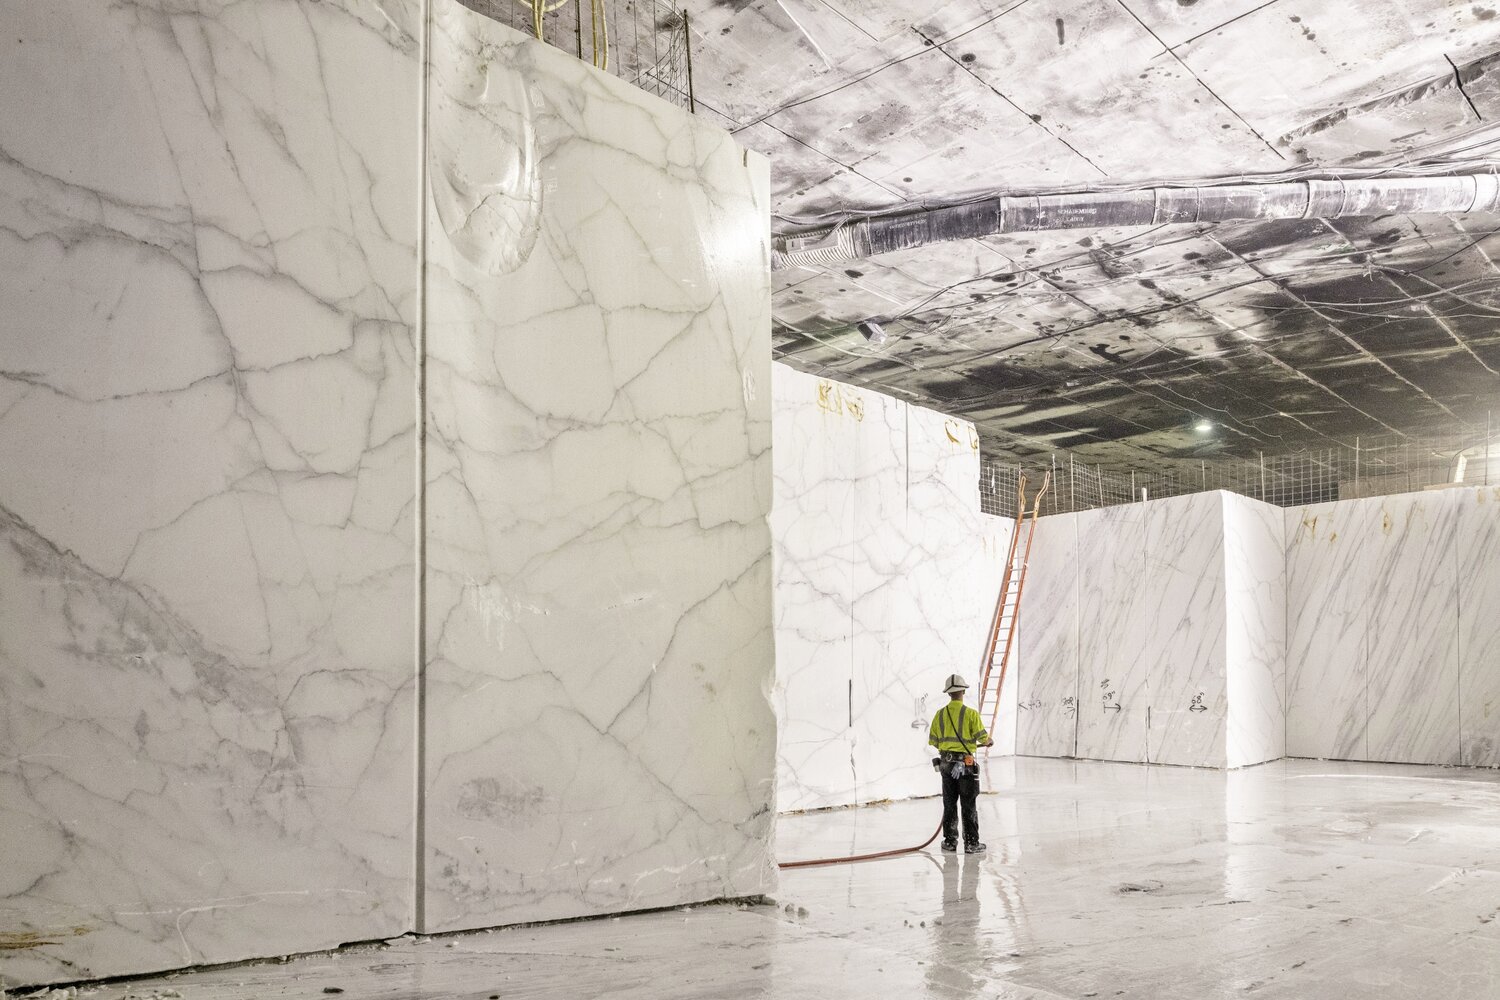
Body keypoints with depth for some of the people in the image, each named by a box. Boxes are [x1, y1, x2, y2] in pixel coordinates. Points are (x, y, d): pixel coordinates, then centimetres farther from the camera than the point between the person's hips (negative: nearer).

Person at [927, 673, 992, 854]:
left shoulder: (940, 714, 1)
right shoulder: (971, 714, -12)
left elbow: (932, 741, 6)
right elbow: (982, 738, -11)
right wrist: (989, 742, 12)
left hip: (946, 763, 4)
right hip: (966, 764, -4)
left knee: (949, 804, 13)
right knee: (969, 806, 5)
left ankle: (949, 842, 17)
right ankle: (971, 843, 9)